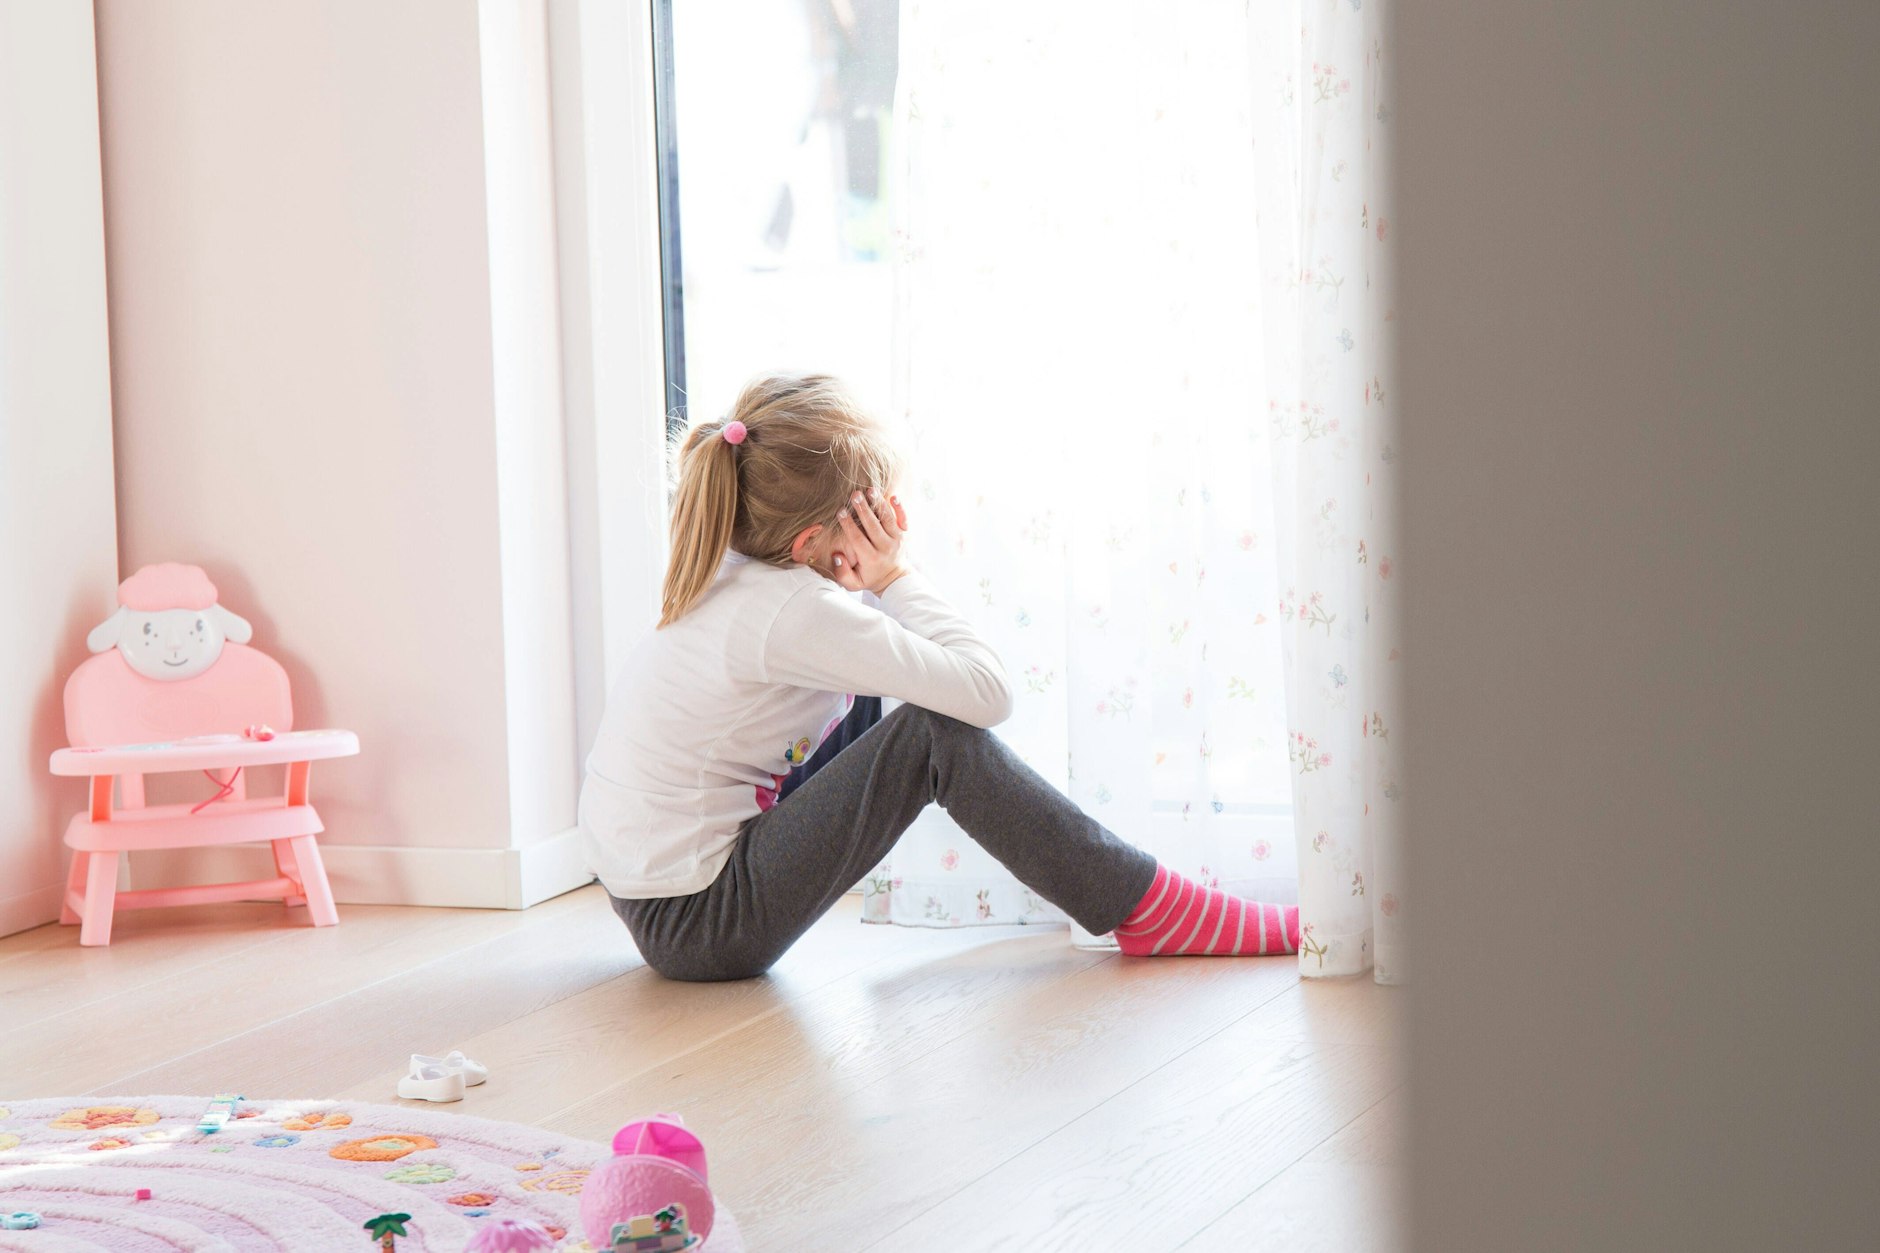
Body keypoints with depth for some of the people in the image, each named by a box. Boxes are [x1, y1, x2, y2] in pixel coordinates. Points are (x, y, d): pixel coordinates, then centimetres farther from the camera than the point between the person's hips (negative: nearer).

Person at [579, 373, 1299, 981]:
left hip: (649, 888, 10)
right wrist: (892, 577, -12)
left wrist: (876, 586, -6)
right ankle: (1148, 913, -6)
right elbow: (988, 691, -24)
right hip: (695, 924, -10)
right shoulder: (796, 612, -24)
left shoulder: (735, 569, 3)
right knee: (940, 734, -16)